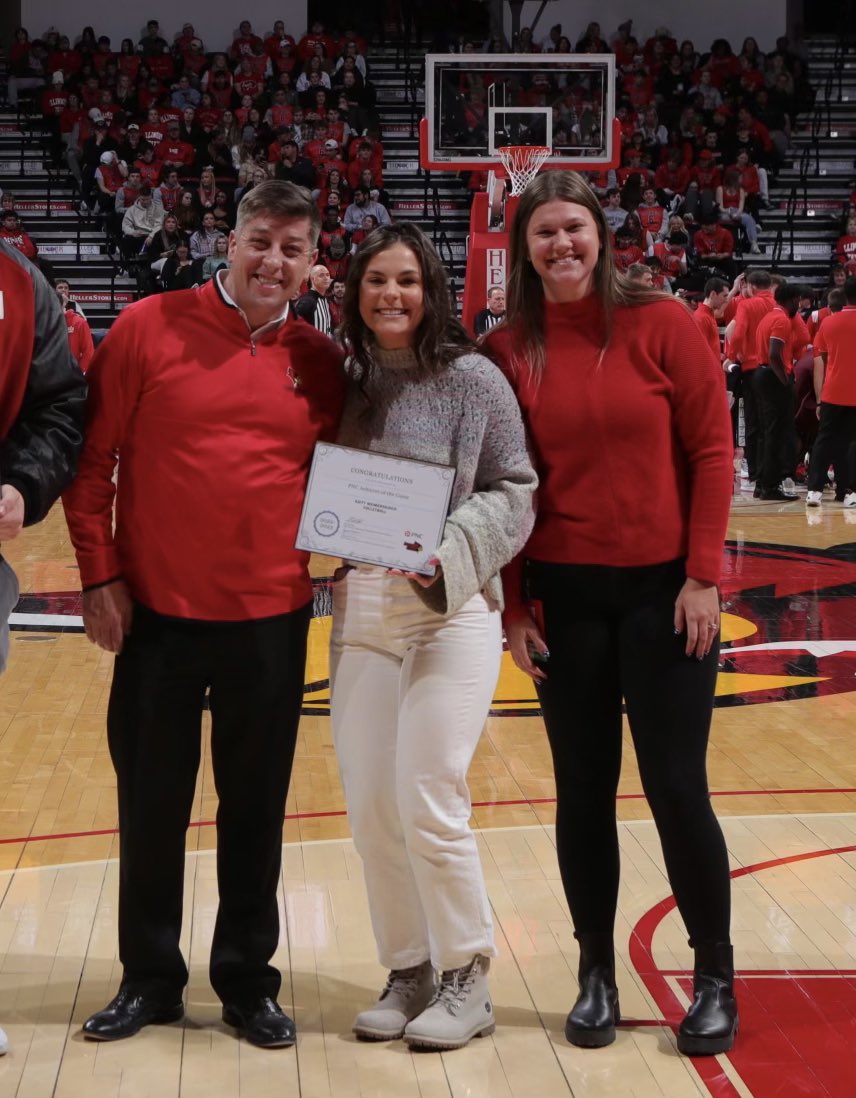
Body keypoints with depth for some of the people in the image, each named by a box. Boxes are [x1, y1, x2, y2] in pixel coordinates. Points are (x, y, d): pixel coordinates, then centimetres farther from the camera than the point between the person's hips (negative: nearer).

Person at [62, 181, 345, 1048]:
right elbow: (92, 458, -2)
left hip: (271, 619, 2)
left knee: (256, 806, 11)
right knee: (150, 803, 10)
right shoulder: (148, 327, -4)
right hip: (157, 612, -1)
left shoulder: (319, 359, 3)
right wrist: (99, 574, -6)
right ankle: (149, 978, 27)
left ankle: (248, 982, 26)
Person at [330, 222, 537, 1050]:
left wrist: (446, 552, -19)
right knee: (369, 808, 5)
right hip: (360, 614, 5)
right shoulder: (344, 383, 9)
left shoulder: (473, 380, -4)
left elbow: (513, 493, -5)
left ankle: (467, 980, 12)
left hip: (453, 610, -5)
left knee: (429, 802, -7)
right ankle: (407, 972, 22)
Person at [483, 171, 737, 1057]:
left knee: (675, 786, 1)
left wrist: (703, 576, -9)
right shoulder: (505, 352, 0)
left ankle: (715, 976, 18)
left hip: (662, 587, -2)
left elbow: (712, 451, -5)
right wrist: (513, 602, -1)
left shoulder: (661, 324, -5)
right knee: (583, 788, 9)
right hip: (562, 596, 2)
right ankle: (596, 972, 24)